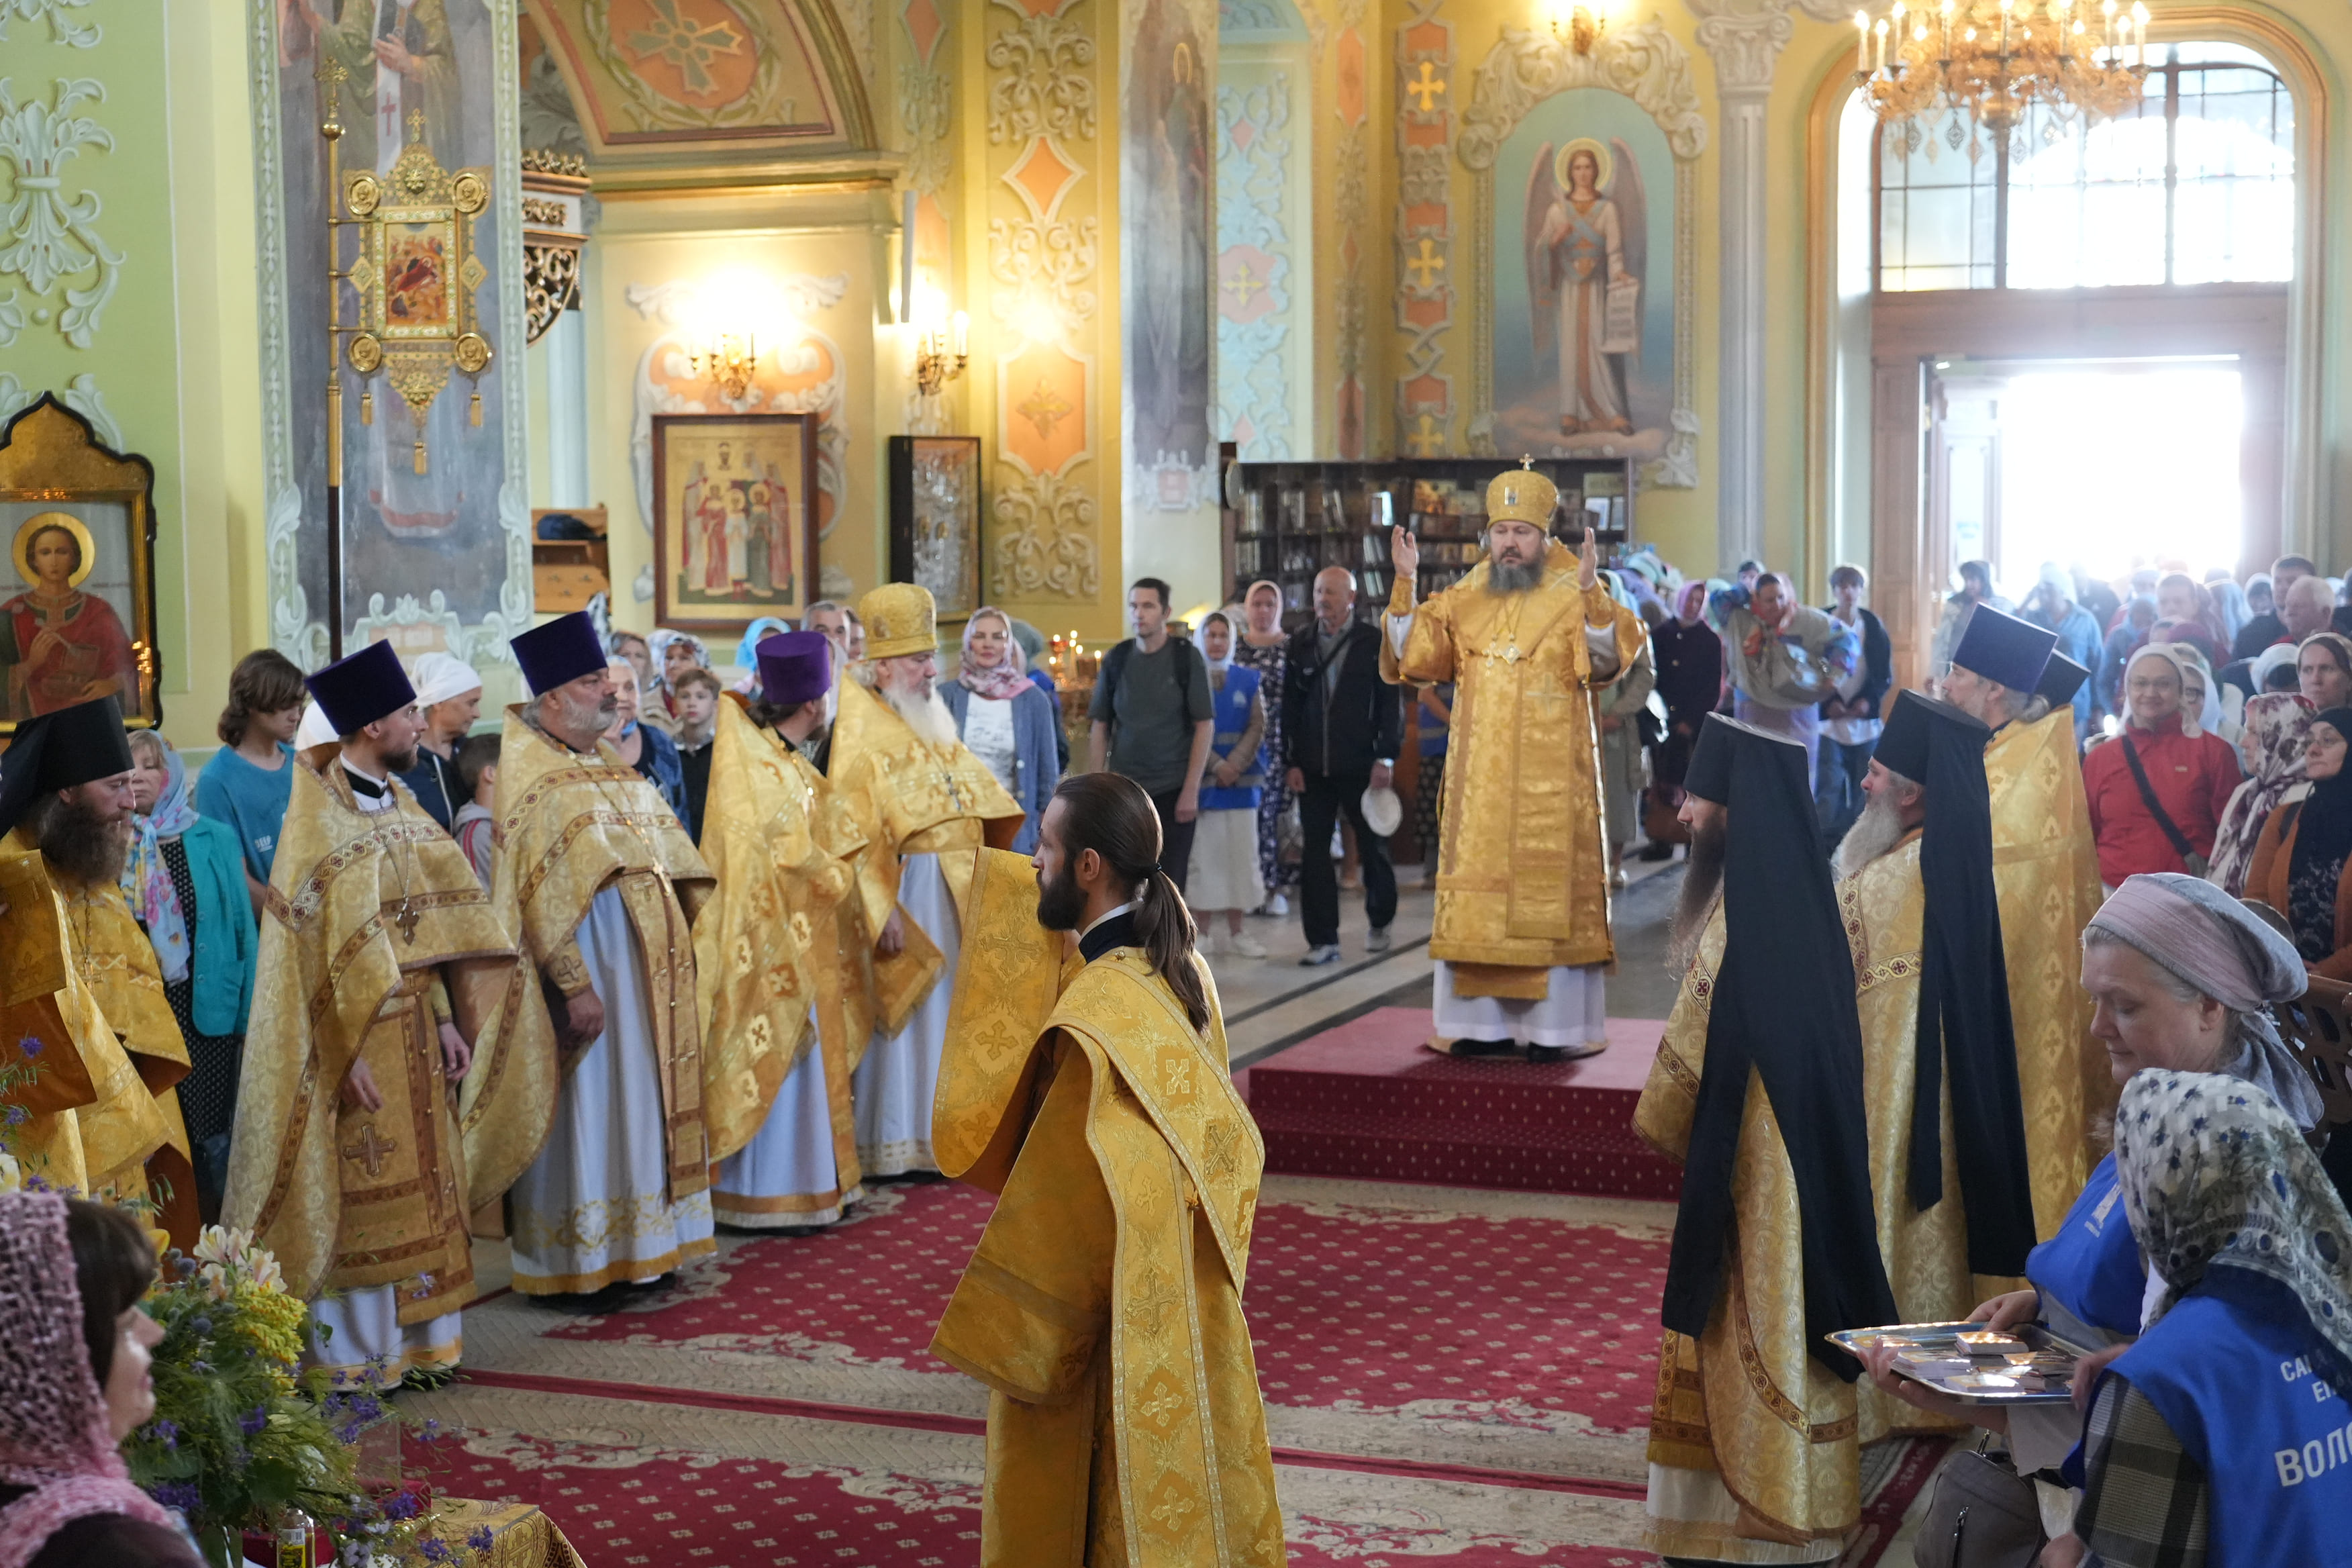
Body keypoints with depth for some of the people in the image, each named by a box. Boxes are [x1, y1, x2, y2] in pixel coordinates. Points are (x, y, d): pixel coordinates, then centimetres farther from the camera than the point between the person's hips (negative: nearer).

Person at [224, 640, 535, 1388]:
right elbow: (314, 945, -15)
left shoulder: (402, 805, 9)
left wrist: (446, 1019, 5)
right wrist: (347, 1052, -17)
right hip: (356, 1027, -7)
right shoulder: (315, 817, -13)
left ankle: (417, 1341, 22)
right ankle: (357, 1355, 12)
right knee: (360, 1196, 0)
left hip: (416, 1023, 7)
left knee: (423, 1189, 12)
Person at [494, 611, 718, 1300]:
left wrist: (683, 949, 10)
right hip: (590, 958, -8)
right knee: (586, 1107, -2)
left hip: (648, 961, 8)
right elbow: (542, 898, -18)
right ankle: (576, 1263, 7)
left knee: (641, 1102, 12)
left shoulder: (616, 770, 14)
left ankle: (637, 1246, 21)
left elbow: (672, 865, 17)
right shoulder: (534, 783, -12)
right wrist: (575, 985, -22)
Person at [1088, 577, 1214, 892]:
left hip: (1173, 790, -2)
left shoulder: (1186, 657, -2)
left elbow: (1205, 725, -3)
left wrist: (1191, 790, -9)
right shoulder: (1116, 660, 5)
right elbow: (1099, 728, 9)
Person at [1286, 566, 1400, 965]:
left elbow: (1391, 704, -2)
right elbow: (1289, 708, 7)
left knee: (1374, 848, 9)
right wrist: (1291, 762, 0)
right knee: (1313, 852, -1)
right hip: (1313, 767, 2)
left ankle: (1379, 923, 30)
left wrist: (1386, 758, -10)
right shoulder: (1300, 644, 7)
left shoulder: (1374, 644, 0)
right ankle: (1323, 940, 4)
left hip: (1360, 765, -2)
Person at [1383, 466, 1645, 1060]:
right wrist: (1405, 585, -9)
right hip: (1480, 781, 4)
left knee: (1552, 896, -2)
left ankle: (1559, 1028, 4)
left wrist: (1591, 593, -32)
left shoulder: (1574, 598, -2)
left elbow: (1608, 659, -17)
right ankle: (1488, 1024, 12)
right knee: (1478, 895, 5)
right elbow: (1413, 657, 2)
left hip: (1551, 783, -4)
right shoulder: (1464, 599, 9)